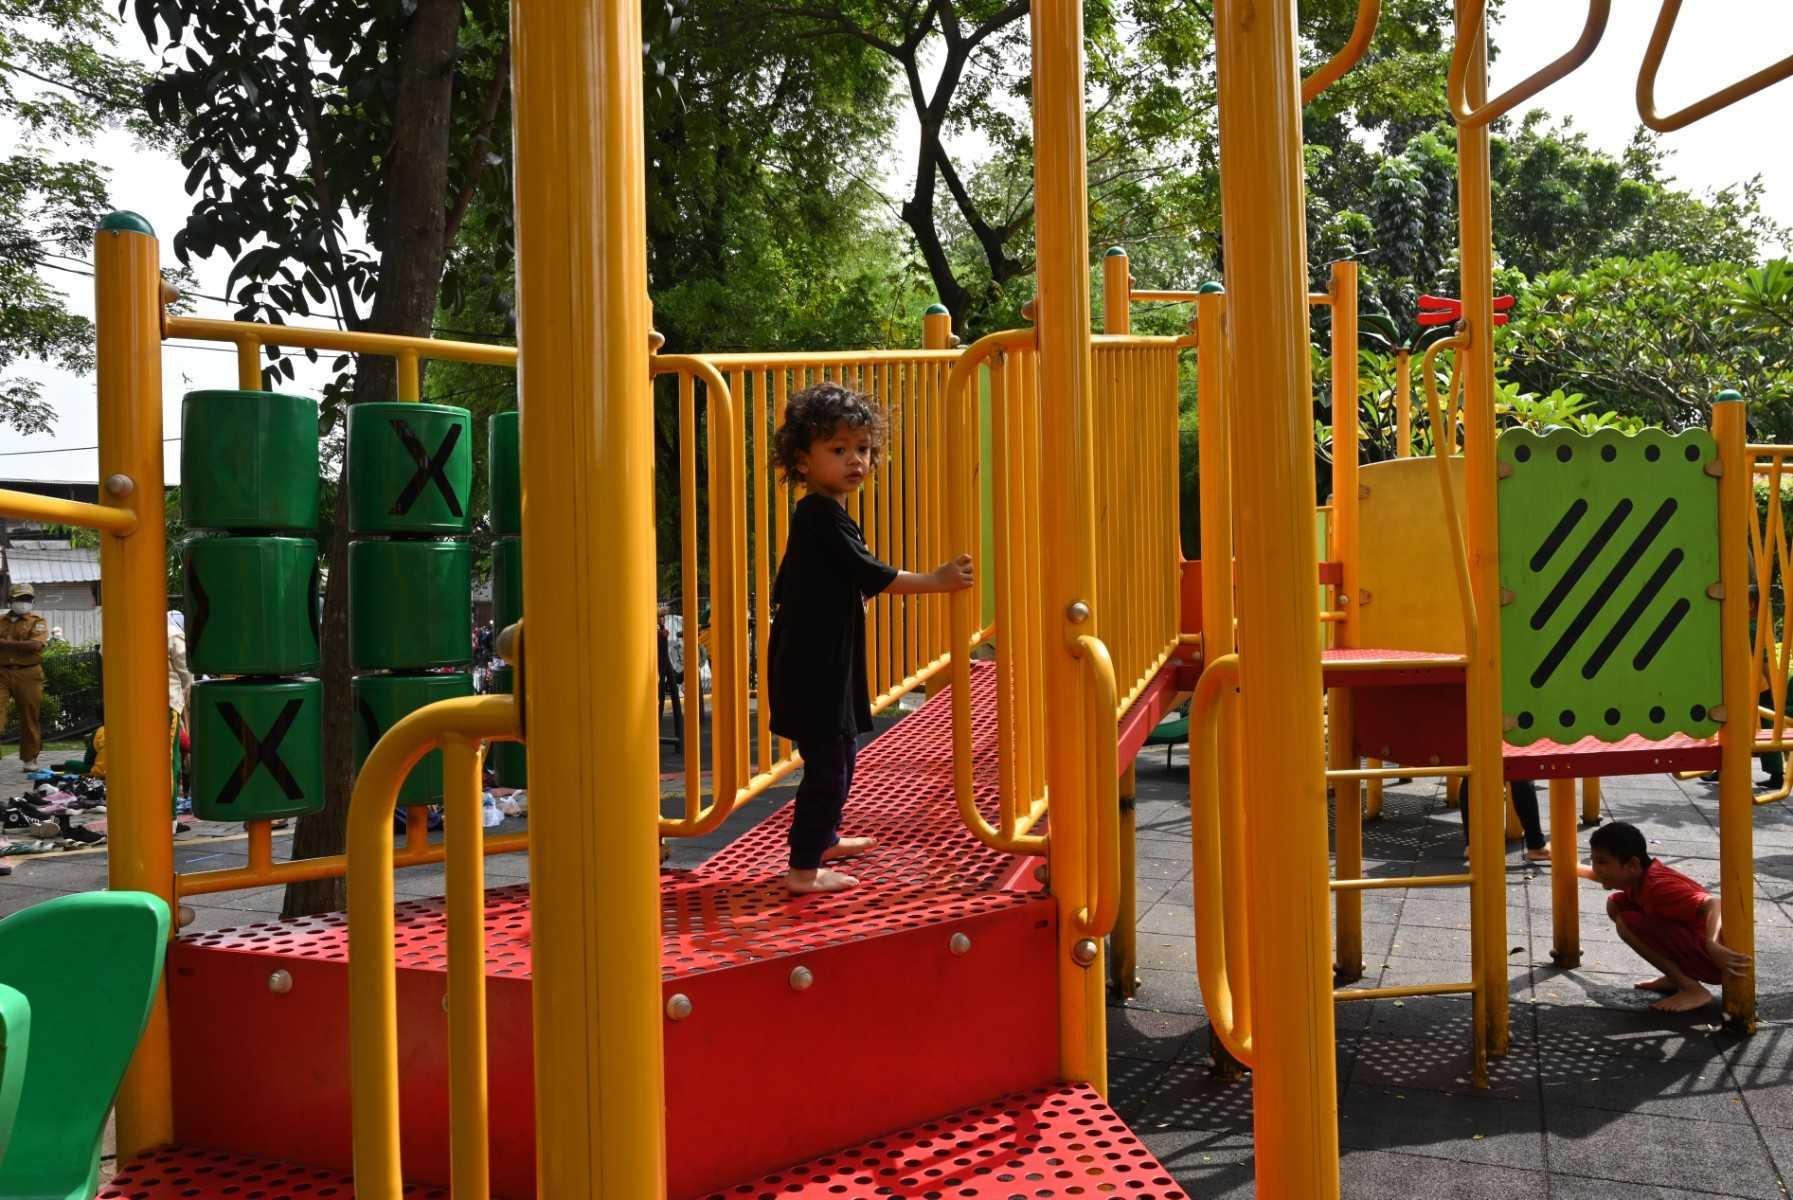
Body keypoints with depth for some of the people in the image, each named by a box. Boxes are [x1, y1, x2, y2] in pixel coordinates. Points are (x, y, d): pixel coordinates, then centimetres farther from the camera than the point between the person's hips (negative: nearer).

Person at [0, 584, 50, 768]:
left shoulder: (38, 621, 6)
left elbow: (36, 645, -11)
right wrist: (22, 646, -6)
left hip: (28, 674, -2)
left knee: (29, 718, 3)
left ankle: (30, 758, 14)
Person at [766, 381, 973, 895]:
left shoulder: (815, 514, 14)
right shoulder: (823, 516, -19)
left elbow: (787, 587, 23)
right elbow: (870, 573, -23)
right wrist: (936, 580, -20)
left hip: (823, 664, 11)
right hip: (814, 668, -11)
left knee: (838, 754, 24)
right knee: (828, 764, -6)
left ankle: (824, 839, 41)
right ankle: (803, 869, 2)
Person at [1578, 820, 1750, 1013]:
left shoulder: (1658, 887, -25)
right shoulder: (1640, 875, 3)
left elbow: (1712, 903, -38)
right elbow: (1605, 877, 27)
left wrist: (1712, 945, -54)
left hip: (1716, 960, -9)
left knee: (1627, 923, -22)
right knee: (1616, 905, 8)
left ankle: (1692, 990, -10)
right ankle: (1677, 977, 13)